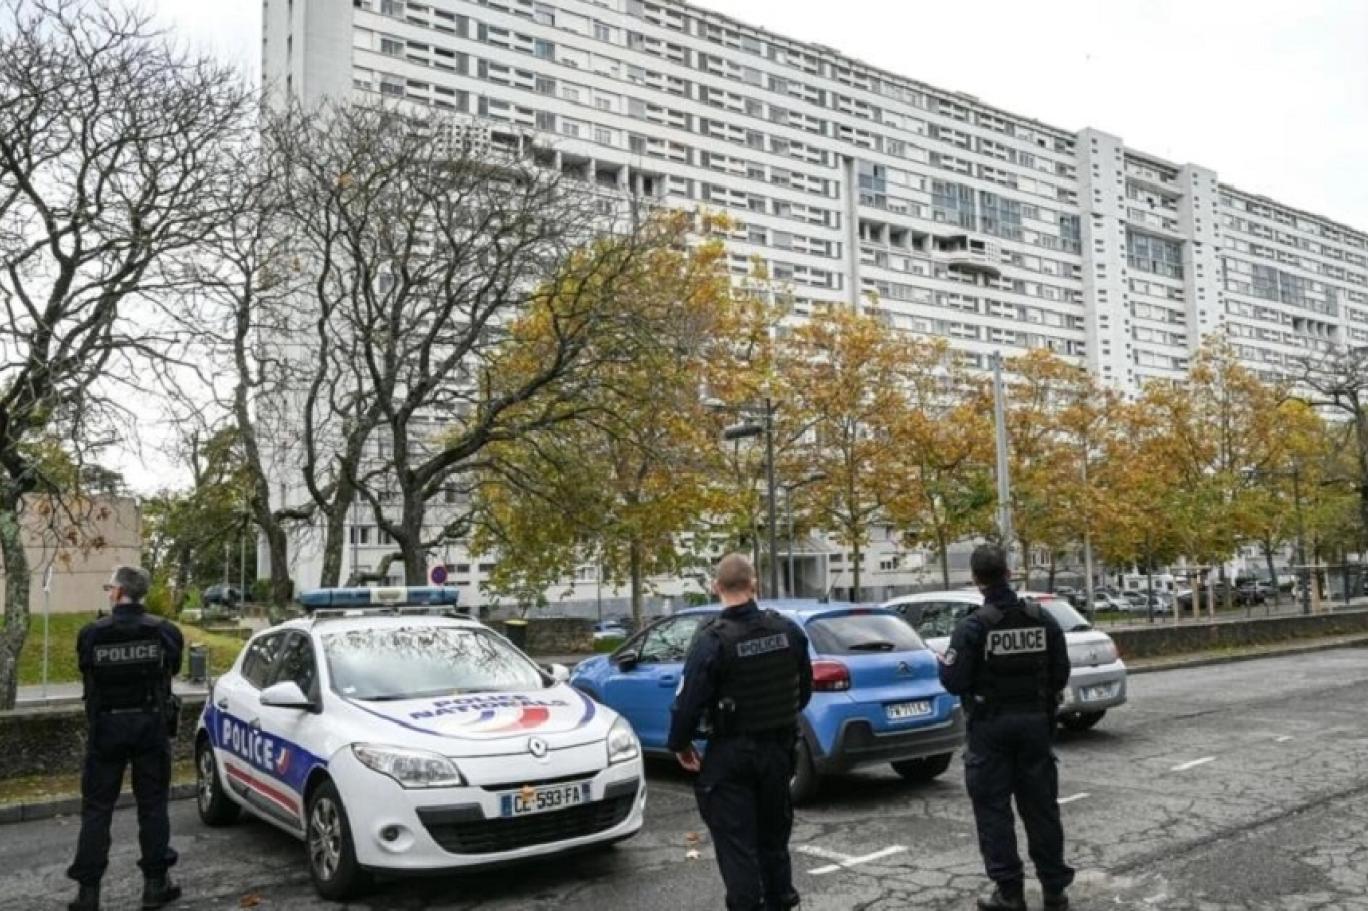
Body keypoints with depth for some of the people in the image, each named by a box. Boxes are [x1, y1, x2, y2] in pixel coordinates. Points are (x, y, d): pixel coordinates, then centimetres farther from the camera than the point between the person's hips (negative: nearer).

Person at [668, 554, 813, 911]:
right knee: (774, 831, 21)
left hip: (732, 751, -5)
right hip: (779, 746, 6)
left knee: (736, 838, 4)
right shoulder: (788, 630, -2)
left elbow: (689, 700, -17)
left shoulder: (712, 640, -18)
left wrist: (680, 744, -1)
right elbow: (804, 688, 9)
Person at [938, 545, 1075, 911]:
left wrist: (942, 663, 6)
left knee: (993, 809, 6)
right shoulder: (1043, 619, -1)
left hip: (991, 727, -4)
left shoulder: (973, 626, -15)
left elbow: (954, 682, -16)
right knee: (1041, 806, 14)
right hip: (1035, 723, 4)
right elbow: (1061, 674, 3)